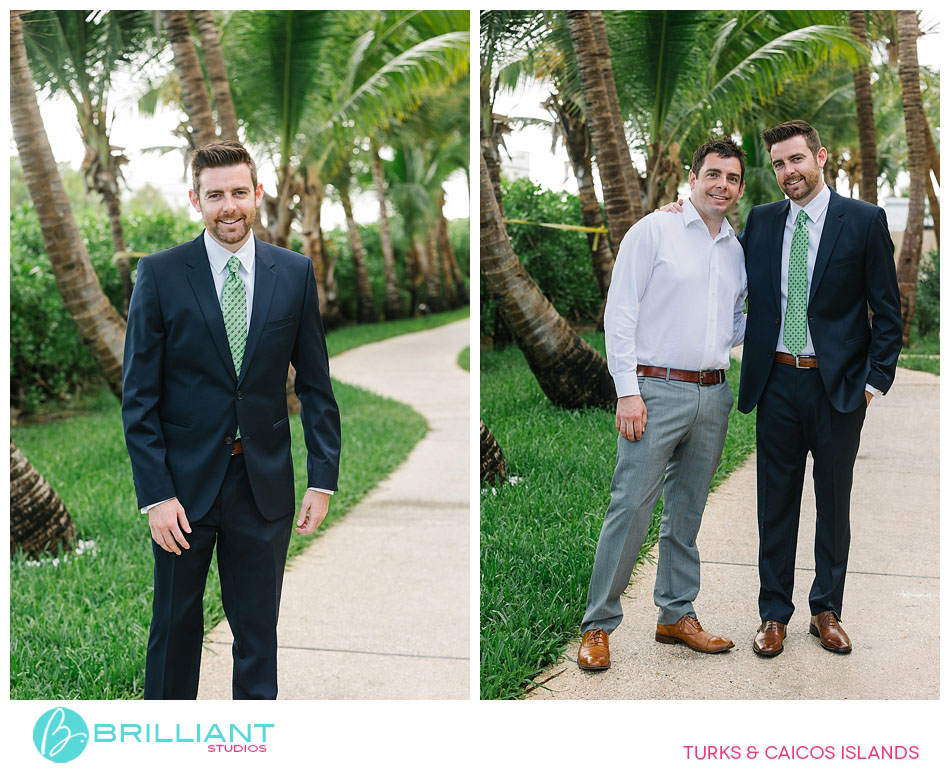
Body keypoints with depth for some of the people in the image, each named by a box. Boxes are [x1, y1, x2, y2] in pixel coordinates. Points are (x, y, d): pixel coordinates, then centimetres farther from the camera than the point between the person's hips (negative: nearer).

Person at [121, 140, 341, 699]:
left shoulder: (295, 273, 1)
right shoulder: (160, 274, -5)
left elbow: (316, 384, 5)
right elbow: (139, 396, -5)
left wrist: (323, 478, -1)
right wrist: (155, 493, -12)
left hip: (265, 484, 1)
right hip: (185, 482, -1)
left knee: (258, 628, 11)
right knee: (175, 625, 14)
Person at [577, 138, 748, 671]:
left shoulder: (739, 251, 16)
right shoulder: (654, 231, -2)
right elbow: (620, 313, -7)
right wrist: (628, 391, -14)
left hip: (713, 395, 6)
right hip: (658, 389, -6)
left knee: (688, 512, 13)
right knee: (631, 508, -6)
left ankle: (678, 615, 24)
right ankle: (599, 624, 3)